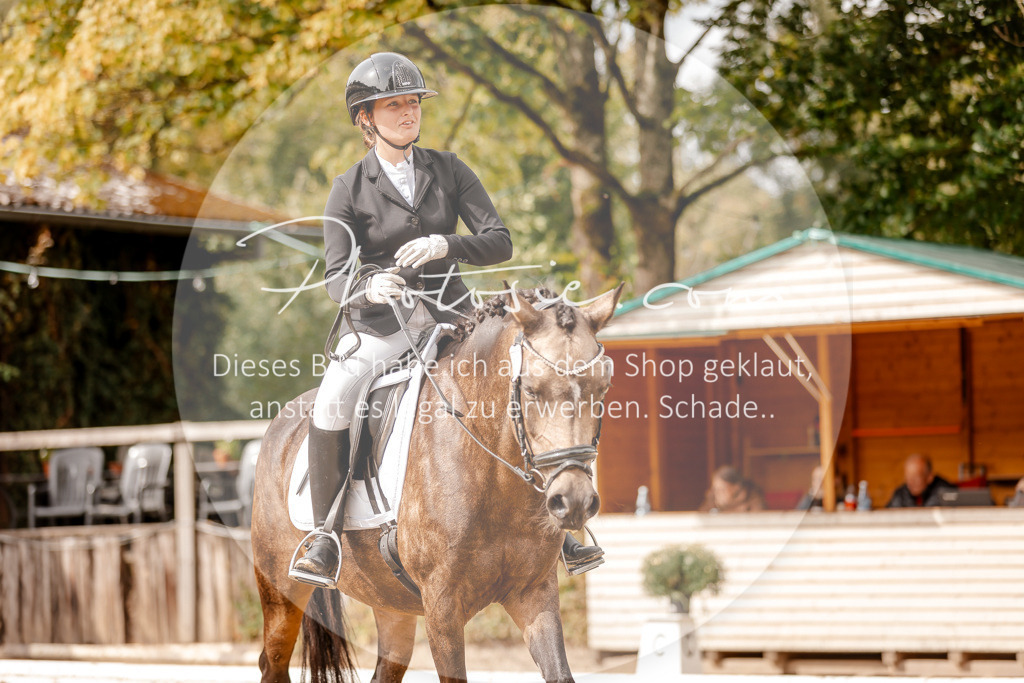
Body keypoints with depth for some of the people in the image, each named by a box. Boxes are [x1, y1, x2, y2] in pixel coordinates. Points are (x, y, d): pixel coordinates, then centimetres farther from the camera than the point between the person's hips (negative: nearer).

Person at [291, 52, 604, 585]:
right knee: (331, 400, -28)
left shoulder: (449, 171, 4)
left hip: (449, 312, 2)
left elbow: (499, 242, -4)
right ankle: (326, 539, -14)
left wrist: (446, 246, -24)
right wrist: (370, 287, -34)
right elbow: (337, 276, -9)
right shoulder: (349, 190, -2)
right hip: (380, 324, -2)